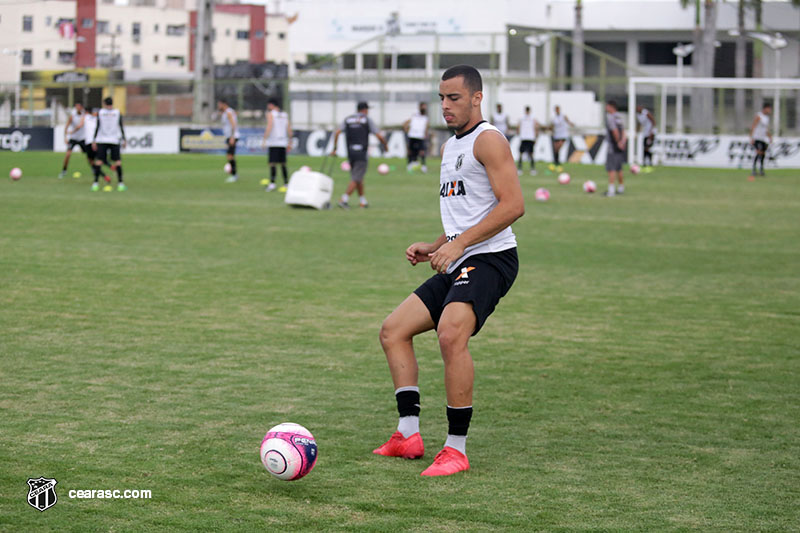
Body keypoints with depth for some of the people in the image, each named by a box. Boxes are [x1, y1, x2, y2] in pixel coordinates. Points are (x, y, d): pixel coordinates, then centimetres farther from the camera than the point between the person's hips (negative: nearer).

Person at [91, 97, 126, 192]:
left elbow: (97, 127, -1)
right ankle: (120, 183, -1)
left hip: (101, 140, 0)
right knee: (118, 161, 3)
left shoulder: (100, 112, 1)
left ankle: (96, 183, -6)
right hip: (114, 140, 0)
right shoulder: (117, 113, 2)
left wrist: (94, 140, 3)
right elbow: (121, 127, 2)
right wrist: (123, 140, 8)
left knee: (98, 161, 0)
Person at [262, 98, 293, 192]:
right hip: (283, 143, 6)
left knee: (273, 163, -10)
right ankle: (286, 183, 12)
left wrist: (264, 139, -12)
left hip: (273, 143, -6)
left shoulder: (270, 114, -3)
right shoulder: (285, 114, 14)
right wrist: (289, 142, 17)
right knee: (283, 163, 11)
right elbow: (289, 129, 12)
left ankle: (272, 183, -20)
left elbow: (269, 127, -14)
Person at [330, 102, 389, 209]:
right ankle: (344, 199, -19)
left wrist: (334, 148, 3)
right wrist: (385, 145, 16)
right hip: (361, 153, -5)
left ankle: (362, 200, 21)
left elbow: (337, 133, -2)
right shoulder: (367, 120, 2)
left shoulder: (348, 119, 11)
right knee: (356, 179, -7)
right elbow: (379, 136, -2)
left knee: (358, 177, 17)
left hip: (350, 152, 5)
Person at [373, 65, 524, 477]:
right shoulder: (450, 147, 22)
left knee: (451, 334, -29)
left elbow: (512, 205, -19)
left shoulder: (488, 140, -8)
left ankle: (456, 449, -22)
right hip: (457, 265, 10)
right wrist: (434, 247, 16)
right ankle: (408, 435, 7)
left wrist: (459, 243, -20)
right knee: (393, 330, 7)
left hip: (490, 258, -10)